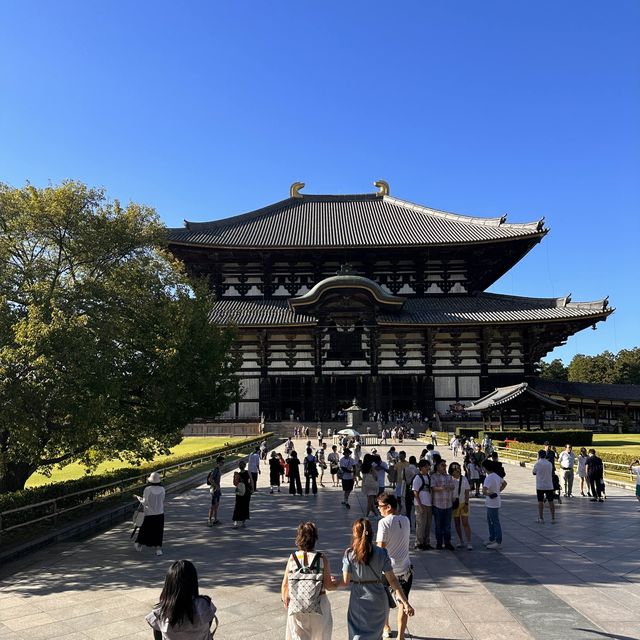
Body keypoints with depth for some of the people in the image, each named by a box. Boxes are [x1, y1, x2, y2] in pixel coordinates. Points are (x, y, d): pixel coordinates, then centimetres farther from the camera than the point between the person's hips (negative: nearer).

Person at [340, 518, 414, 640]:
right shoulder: (381, 553, -8)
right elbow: (392, 579, -10)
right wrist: (405, 602, -7)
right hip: (378, 601, 1)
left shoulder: (349, 554, -11)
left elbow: (345, 581, -10)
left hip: (359, 602, -1)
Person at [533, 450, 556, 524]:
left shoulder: (538, 463, -9)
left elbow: (534, 473, 5)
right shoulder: (549, 463, 3)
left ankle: (541, 518, 9)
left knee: (540, 502, 5)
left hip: (540, 486, -3)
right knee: (550, 502, 6)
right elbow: (551, 474, 12)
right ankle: (553, 518, 6)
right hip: (549, 486, 3)